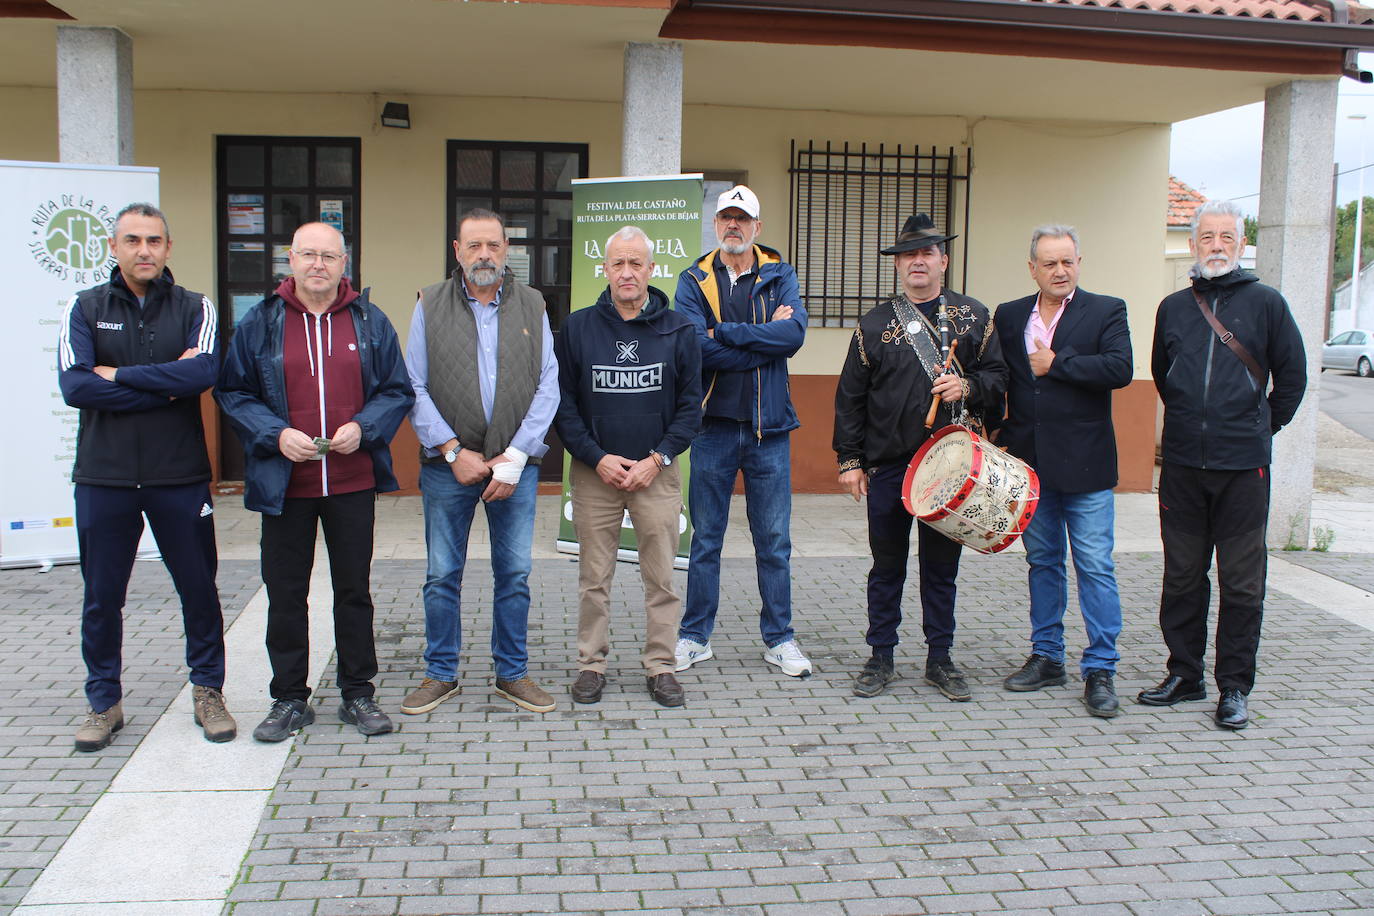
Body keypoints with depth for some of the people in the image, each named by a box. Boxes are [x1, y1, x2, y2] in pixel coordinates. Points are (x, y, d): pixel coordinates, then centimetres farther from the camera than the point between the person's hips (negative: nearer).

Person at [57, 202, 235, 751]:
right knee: (102, 596, 10)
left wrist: (119, 375, -13)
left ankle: (208, 691, 24)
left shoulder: (195, 309, 3)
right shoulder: (85, 308, 3)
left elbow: (204, 372, -17)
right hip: (103, 478, 1)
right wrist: (165, 385, -14)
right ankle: (104, 701, 25)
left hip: (180, 477, 0)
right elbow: (75, 385, -12)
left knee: (199, 588, 8)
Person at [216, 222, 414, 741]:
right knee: (285, 595, 6)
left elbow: (397, 390, 6)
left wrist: (363, 426, -11)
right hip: (284, 484, 0)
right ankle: (289, 699, 20)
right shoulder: (260, 322, 3)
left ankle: (358, 694, 22)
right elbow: (233, 393, 3)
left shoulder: (370, 321, 6)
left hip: (353, 483, 1)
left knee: (355, 590, 9)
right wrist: (276, 434, -13)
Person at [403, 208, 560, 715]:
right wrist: (453, 451, -10)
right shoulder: (430, 305, 3)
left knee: (515, 574, 7)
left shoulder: (532, 306, 5)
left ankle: (513, 673, 22)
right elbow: (414, 388, -1)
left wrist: (516, 456, -9)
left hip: (516, 466, 1)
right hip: (447, 465, 0)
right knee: (442, 576, 7)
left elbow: (548, 386, 0)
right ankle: (440, 673, 22)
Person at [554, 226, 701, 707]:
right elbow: (562, 402, 3)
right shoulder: (577, 328, 3)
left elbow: (690, 405, 3)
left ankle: (661, 666, 16)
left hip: (656, 473, 0)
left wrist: (657, 459, -8)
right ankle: (591, 664, 19)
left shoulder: (678, 330, 3)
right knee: (594, 579, 7)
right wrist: (597, 459, -7)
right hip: (594, 473, 0)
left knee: (661, 577, 5)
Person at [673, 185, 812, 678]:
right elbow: (698, 346, -14)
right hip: (714, 423, -1)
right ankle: (695, 636, 21)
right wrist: (764, 339, -13)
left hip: (769, 425, 1)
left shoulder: (780, 276, 5)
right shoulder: (694, 280, 2)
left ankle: (779, 638, 21)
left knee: (774, 540, 8)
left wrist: (725, 332, -16)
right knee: (705, 538, 8)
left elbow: (794, 332, -14)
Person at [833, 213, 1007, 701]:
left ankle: (940, 659, 21)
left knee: (942, 565, 9)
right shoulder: (875, 324, 5)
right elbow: (849, 397, 4)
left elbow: (999, 378, 7)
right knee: (887, 565, 7)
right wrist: (849, 459, 0)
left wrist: (968, 387, -15)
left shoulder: (974, 317, 7)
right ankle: (881, 658, 19)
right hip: (888, 464, 0)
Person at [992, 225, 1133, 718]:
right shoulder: (1008, 316, 10)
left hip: (1084, 465, -4)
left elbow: (1119, 369, -16)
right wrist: (998, 435, -2)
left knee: (1095, 566, -2)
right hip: (1029, 464, 4)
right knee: (1042, 562, 13)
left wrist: (1055, 364, -12)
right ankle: (1047, 658, 24)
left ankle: (1100, 670, 6)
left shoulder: (1106, 311, -1)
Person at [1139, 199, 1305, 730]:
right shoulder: (1173, 308, 9)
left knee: (1241, 582, 2)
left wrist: (1263, 428, 9)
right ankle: (1184, 674, 21)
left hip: (1243, 467, -3)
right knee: (1182, 576, 9)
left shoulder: (1265, 303, 1)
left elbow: (1291, 376, 8)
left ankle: (1235, 687, 12)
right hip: (1182, 464, 3)